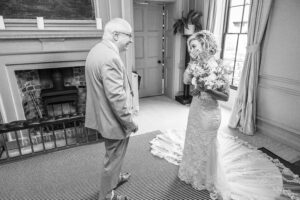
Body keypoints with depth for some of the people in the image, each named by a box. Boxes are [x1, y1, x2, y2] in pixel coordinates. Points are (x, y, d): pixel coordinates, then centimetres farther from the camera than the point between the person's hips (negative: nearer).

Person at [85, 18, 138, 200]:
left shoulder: (98, 50, 7)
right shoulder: (110, 57, -27)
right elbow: (116, 97, -29)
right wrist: (130, 122, -18)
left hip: (105, 115, 10)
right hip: (114, 120, -10)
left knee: (115, 155, 30)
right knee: (114, 158, 12)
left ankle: (115, 177, 54)